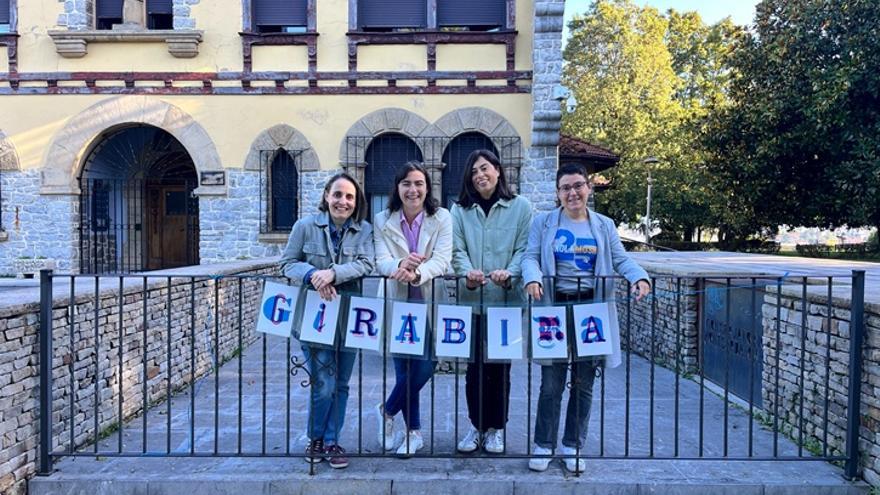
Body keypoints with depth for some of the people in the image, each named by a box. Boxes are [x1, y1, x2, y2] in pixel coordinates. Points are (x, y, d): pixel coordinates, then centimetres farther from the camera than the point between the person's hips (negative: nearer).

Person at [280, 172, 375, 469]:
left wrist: (333, 273, -26)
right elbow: (288, 263, 1)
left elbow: (365, 264, -10)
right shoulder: (305, 226, -1)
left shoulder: (364, 231, 2)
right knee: (323, 383, -3)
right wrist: (312, 275, -19)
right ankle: (315, 439, 23)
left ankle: (331, 442, 27)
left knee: (340, 384, 11)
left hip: (349, 315, 2)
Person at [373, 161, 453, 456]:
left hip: (431, 304, 0)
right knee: (406, 370, 3)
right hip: (397, 304, 0)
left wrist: (416, 273, -33)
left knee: (425, 367, -2)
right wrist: (400, 264, -33)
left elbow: (442, 260, -12)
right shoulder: (383, 221, 2)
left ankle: (387, 411, 27)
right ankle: (414, 432, 26)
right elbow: (381, 261, -9)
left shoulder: (442, 218, -1)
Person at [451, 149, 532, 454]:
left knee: (501, 365, 6)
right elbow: (458, 250, 1)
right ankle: (476, 426, 22)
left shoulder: (520, 207, 4)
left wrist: (509, 273, -20)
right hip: (472, 300, 2)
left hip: (507, 300, -1)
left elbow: (524, 249, -2)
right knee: (475, 365, 5)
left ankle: (496, 428, 21)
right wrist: (467, 273, -19)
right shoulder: (460, 210, 9)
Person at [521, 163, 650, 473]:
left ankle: (573, 447, 23)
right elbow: (531, 257, -2)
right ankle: (543, 446, 17)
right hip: (554, 308, -2)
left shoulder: (604, 225, 12)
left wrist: (640, 277, -14)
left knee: (584, 383, 8)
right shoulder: (544, 223, 6)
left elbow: (621, 260, 6)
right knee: (551, 382, 2)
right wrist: (532, 279, -22)